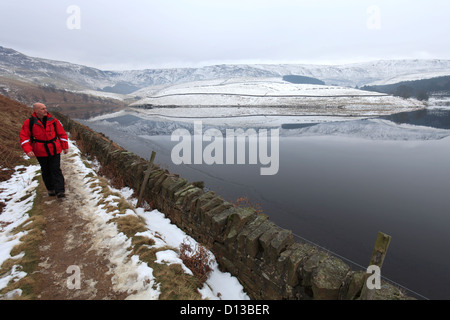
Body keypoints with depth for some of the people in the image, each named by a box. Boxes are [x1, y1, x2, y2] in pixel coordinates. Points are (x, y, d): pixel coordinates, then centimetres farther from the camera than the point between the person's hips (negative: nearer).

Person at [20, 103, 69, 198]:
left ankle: (60, 191, -5)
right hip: (41, 152, 0)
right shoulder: (29, 123, -3)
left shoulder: (53, 121, 0)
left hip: (54, 150, 0)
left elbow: (62, 134, 8)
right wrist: (28, 150, -16)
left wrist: (65, 147, 9)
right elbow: (24, 138, -2)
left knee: (56, 170, -3)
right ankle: (51, 189, 26)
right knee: (46, 171, 11)